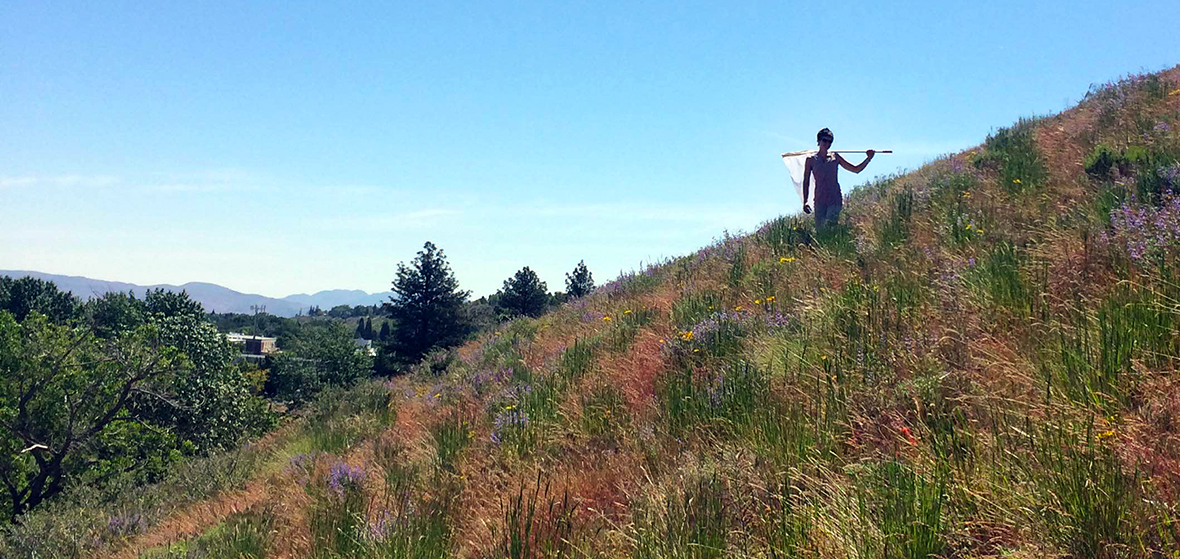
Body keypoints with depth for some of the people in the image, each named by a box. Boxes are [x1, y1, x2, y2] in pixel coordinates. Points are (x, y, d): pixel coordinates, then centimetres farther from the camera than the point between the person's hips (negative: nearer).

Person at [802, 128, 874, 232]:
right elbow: (806, 182, 7)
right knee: (820, 230, -6)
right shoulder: (811, 160, 9)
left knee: (830, 227, -18)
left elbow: (856, 169, 17)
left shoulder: (835, 157, 12)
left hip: (835, 199, 0)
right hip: (819, 201, 0)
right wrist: (805, 202, -2)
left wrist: (868, 158, 4)